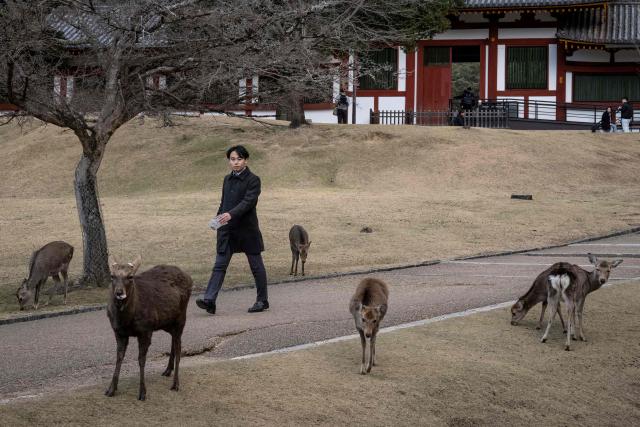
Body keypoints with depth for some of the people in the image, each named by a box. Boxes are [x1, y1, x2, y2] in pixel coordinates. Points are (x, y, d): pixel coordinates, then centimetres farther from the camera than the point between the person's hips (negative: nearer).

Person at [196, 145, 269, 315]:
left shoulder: (253, 180, -8)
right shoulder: (227, 179, 13)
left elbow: (248, 202, -21)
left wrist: (231, 214, -34)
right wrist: (218, 218, 9)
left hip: (247, 229, -5)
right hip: (227, 230, 5)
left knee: (256, 266, 6)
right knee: (219, 265, -5)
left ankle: (262, 300, 18)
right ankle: (209, 300, -13)